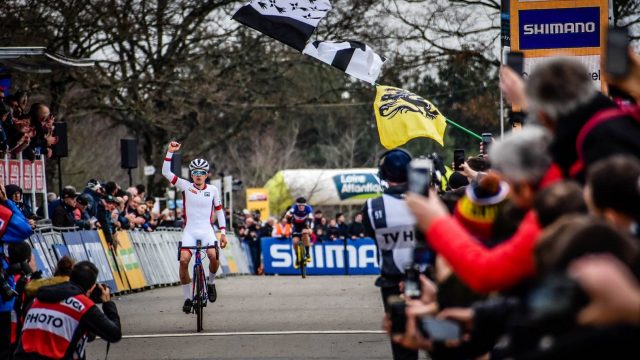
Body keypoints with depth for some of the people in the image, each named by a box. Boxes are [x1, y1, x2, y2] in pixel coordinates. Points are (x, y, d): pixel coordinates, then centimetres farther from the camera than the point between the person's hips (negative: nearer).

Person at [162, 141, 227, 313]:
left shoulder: (213, 190, 6)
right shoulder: (186, 186, 1)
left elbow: (219, 210, 15)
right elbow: (166, 172, -7)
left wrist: (223, 232, 9)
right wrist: (170, 152, -15)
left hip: (207, 230, 0)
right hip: (190, 230, 0)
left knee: (213, 255, -27)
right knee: (184, 260, -20)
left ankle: (211, 282, 6)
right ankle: (187, 298, -5)